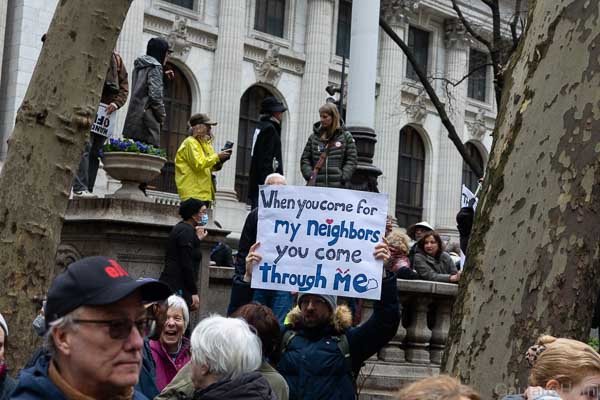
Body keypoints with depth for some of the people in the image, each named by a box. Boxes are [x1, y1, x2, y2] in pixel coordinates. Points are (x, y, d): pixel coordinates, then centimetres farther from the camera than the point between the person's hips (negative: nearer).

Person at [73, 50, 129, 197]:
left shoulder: (116, 59, 14)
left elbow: (124, 86, 12)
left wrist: (116, 103, -6)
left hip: (106, 112, 5)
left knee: (96, 151, 5)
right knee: (85, 146, -13)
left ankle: (88, 189, 6)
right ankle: (80, 188, -15)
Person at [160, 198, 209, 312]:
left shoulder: (180, 228, 19)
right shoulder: (187, 231, -11)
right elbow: (186, 264, -16)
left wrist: (197, 239, 18)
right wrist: (194, 292, -15)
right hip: (178, 288, -10)